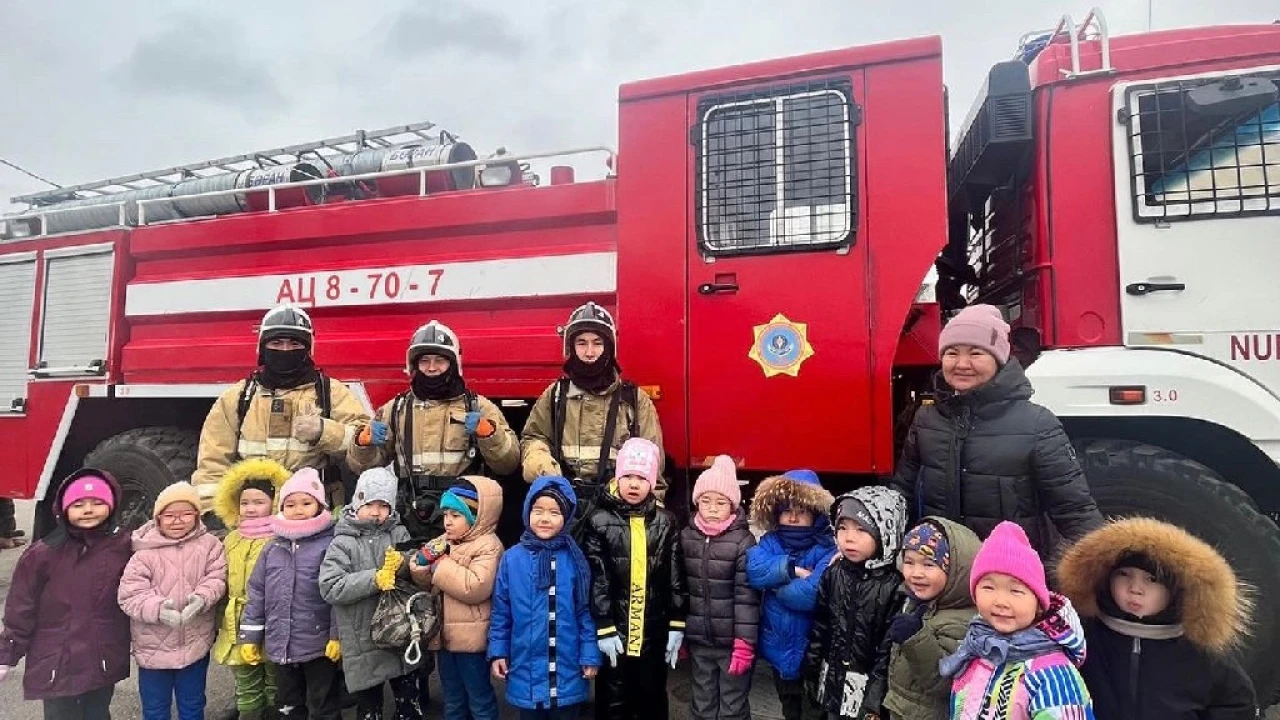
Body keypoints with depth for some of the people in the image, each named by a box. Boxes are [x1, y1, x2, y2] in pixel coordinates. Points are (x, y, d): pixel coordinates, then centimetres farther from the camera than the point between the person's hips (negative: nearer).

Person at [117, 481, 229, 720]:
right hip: (154, 646, -1)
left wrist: (202, 598, -27)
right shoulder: (144, 553, -12)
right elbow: (130, 595, -15)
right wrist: (158, 608, -31)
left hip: (195, 644, 1)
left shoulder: (209, 545, -5)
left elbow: (217, 577, -8)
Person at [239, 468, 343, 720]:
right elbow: (257, 593, 10)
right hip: (280, 646, 6)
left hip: (319, 645, -6)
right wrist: (250, 636, 9)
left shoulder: (330, 545, -12)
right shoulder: (272, 548, 5)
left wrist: (337, 636, -16)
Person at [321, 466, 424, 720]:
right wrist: (376, 579, -22)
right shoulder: (343, 543, -6)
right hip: (363, 643, -2)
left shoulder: (400, 534, 2)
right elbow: (330, 588, -17)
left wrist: (403, 565, -23)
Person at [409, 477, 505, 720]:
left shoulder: (487, 545, -16)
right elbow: (428, 583, 12)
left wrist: (441, 566, -21)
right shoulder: (445, 543, 8)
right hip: (445, 635, 8)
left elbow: (476, 588, -29)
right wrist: (423, 561, -10)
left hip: (471, 638, -8)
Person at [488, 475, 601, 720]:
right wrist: (497, 651, 1)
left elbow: (586, 611, -3)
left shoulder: (575, 559, -8)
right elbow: (501, 611, 3)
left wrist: (590, 655, -5)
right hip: (526, 669, 1)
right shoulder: (512, 558, -5)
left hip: (567, 668, -1)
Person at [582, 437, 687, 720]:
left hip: (654, 632, 2)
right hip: (614, 631, -2)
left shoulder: (665, 523, 2)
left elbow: (676, 579, 3)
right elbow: (595, 581, -8)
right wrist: (604, 628, -11)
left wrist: (677, 626, 0)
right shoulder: (600, 522, -6)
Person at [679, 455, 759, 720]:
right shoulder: (686, 537, 0)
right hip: (698, 640, 4)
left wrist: (745, 644, -18)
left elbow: (747, 596, -15)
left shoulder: (743, 541, -14)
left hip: (732, 642, -4)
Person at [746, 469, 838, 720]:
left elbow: (812, 594, -31)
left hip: (812, 654, -5)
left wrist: (775, 581, -18)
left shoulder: (827, 549, -19)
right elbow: (754, 570, -20)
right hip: (779, 650, 5)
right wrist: (791, 569, -29)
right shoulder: (770, 542, -2)